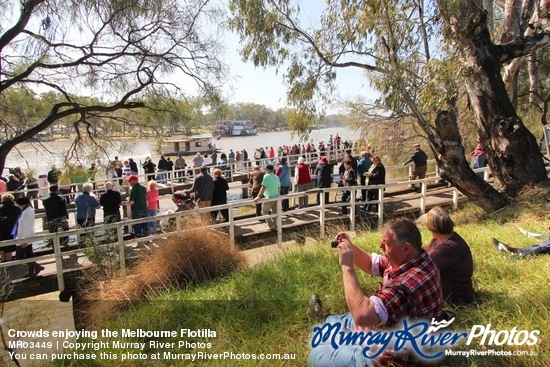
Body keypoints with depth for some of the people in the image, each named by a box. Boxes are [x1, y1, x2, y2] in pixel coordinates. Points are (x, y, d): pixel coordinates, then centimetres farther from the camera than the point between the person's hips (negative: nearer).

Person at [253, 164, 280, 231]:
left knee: (264, 210, 10)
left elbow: (263, 188, -22)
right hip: (276, 197, 7)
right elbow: (279, 188, 14)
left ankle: (271, 226, 6)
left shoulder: (266, 176, -14)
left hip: (269, 198, -7)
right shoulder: (276, 177, 7)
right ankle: (275, 226, 23)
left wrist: (258, 197, -23)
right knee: (274, 212, 16)